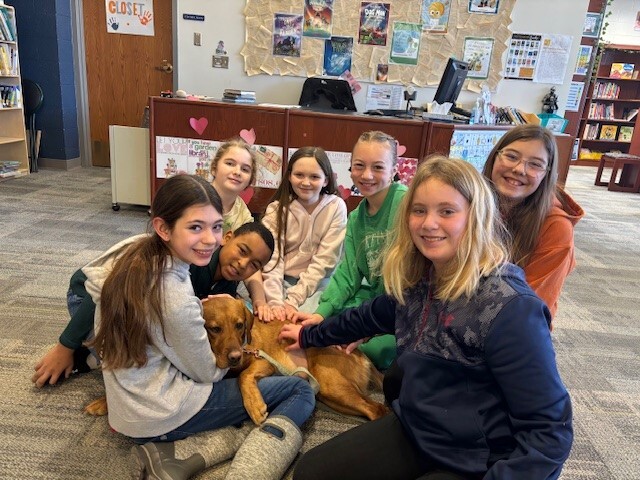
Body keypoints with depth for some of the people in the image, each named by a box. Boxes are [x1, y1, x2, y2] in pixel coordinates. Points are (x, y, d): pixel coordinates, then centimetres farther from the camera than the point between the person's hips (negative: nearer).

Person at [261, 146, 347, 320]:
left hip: (317, 283, 0)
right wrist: (275, 302, -28)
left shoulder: (336, 207, -6)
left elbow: (324, 260, -10)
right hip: (282, 281, 1)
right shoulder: (276, 210, -3)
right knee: (274, 318, -25)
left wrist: (293, 300, -18)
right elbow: (271, 261, -13)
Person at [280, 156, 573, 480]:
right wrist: (309, 335, 28)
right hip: (412, 432, 6)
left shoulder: (510, 308, -26)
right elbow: (371, 316, 17)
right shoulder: (417, 278, -4)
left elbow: (549, 430, -21)